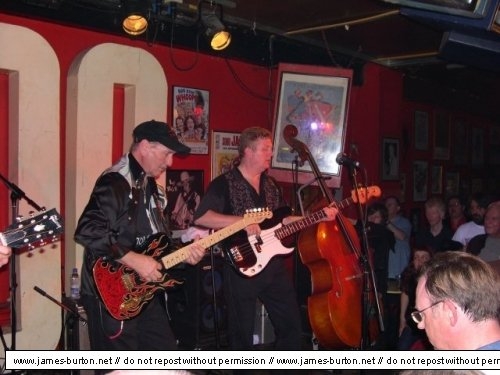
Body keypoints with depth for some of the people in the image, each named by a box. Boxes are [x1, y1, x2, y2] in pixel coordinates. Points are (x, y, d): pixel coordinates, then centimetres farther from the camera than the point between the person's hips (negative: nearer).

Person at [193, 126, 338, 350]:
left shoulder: (271, 185, 13)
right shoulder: (224, 184, -9)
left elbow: (284, 220, 16)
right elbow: (200, 217, -19)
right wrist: (242, 221, -26)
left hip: (274, 265, 7)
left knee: (292, 324, 12)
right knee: (242, 334, 4)